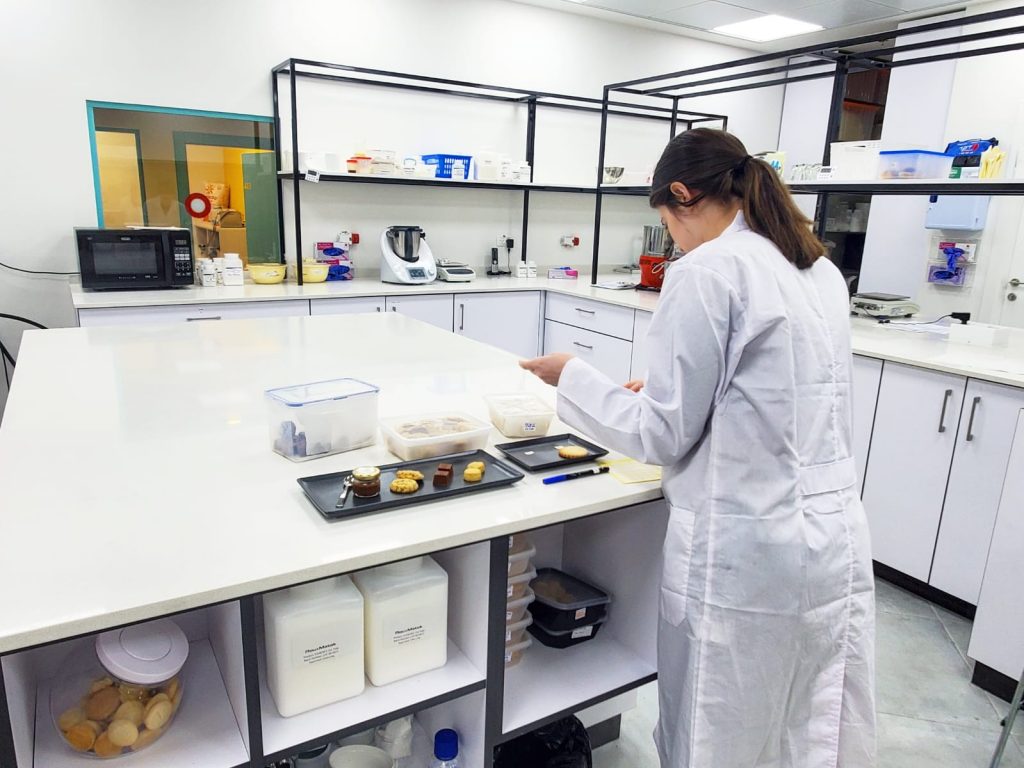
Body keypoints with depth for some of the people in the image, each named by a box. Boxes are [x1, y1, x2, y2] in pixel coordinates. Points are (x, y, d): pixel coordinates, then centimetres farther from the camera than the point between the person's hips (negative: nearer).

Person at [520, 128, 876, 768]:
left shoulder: (706, 272, -16)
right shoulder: (821, 269, 8)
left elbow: (663, 436, -13)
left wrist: (572, 376, -1)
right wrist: (673, 391, 21)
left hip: (744, 551, -7)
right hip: (837, 541, 8)